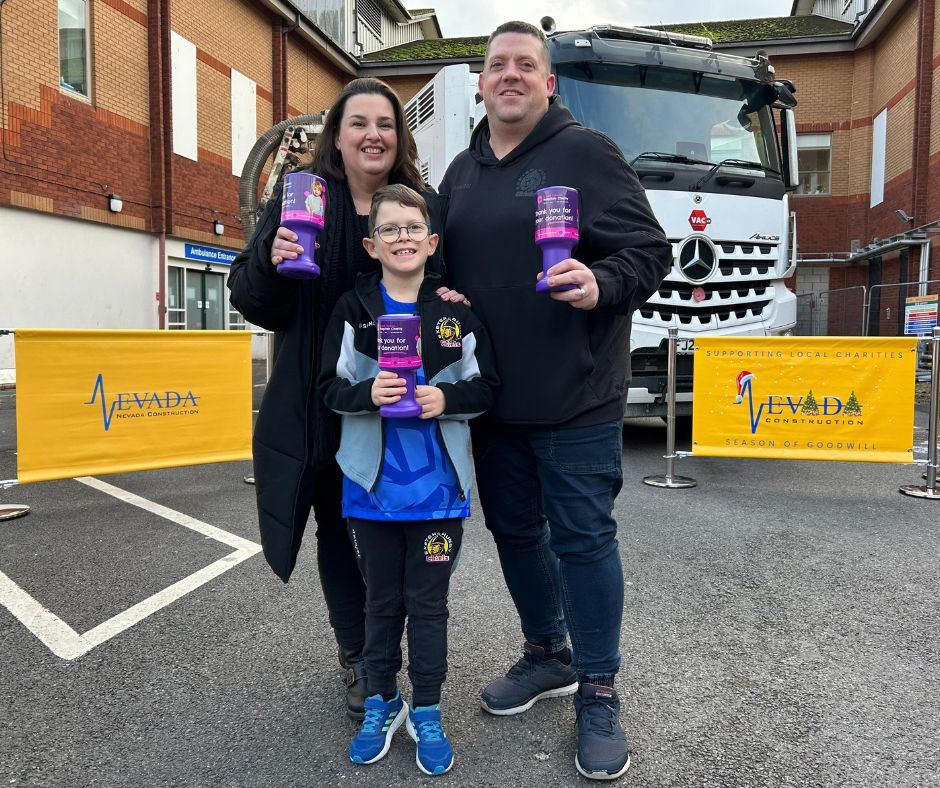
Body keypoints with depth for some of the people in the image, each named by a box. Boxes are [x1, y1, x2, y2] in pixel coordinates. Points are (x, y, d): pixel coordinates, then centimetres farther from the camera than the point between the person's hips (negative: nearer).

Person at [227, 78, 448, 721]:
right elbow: (258, 306, -3)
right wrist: (271, 262, -23)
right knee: (338, 529, 10)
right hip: (322, 407, 0)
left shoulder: (428, 207, 3)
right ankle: (359, 660, 28)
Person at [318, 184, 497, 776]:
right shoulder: (354, 309, 0)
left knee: (428, 601, 11)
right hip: (374, 484, 1)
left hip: (438, 485, 0)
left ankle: (427, 711, 28)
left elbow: (485, 387, 1)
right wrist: (368, 393, -20)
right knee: (382, 599, 16)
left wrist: (447, 398, -18)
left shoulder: (457, 311, -1)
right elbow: (331, 387, -1)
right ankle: (382, 702, 35)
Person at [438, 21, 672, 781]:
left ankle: (598, 692, 20)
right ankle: (548, 655, 37)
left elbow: (650, 250, -7)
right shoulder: (462, 171, 15)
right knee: (514, 529, 15)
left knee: (582, 538, 1)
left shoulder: (586, 151, -4)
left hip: (574, 398, -6)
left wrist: (603, 285, -26)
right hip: (492, 397, 6)